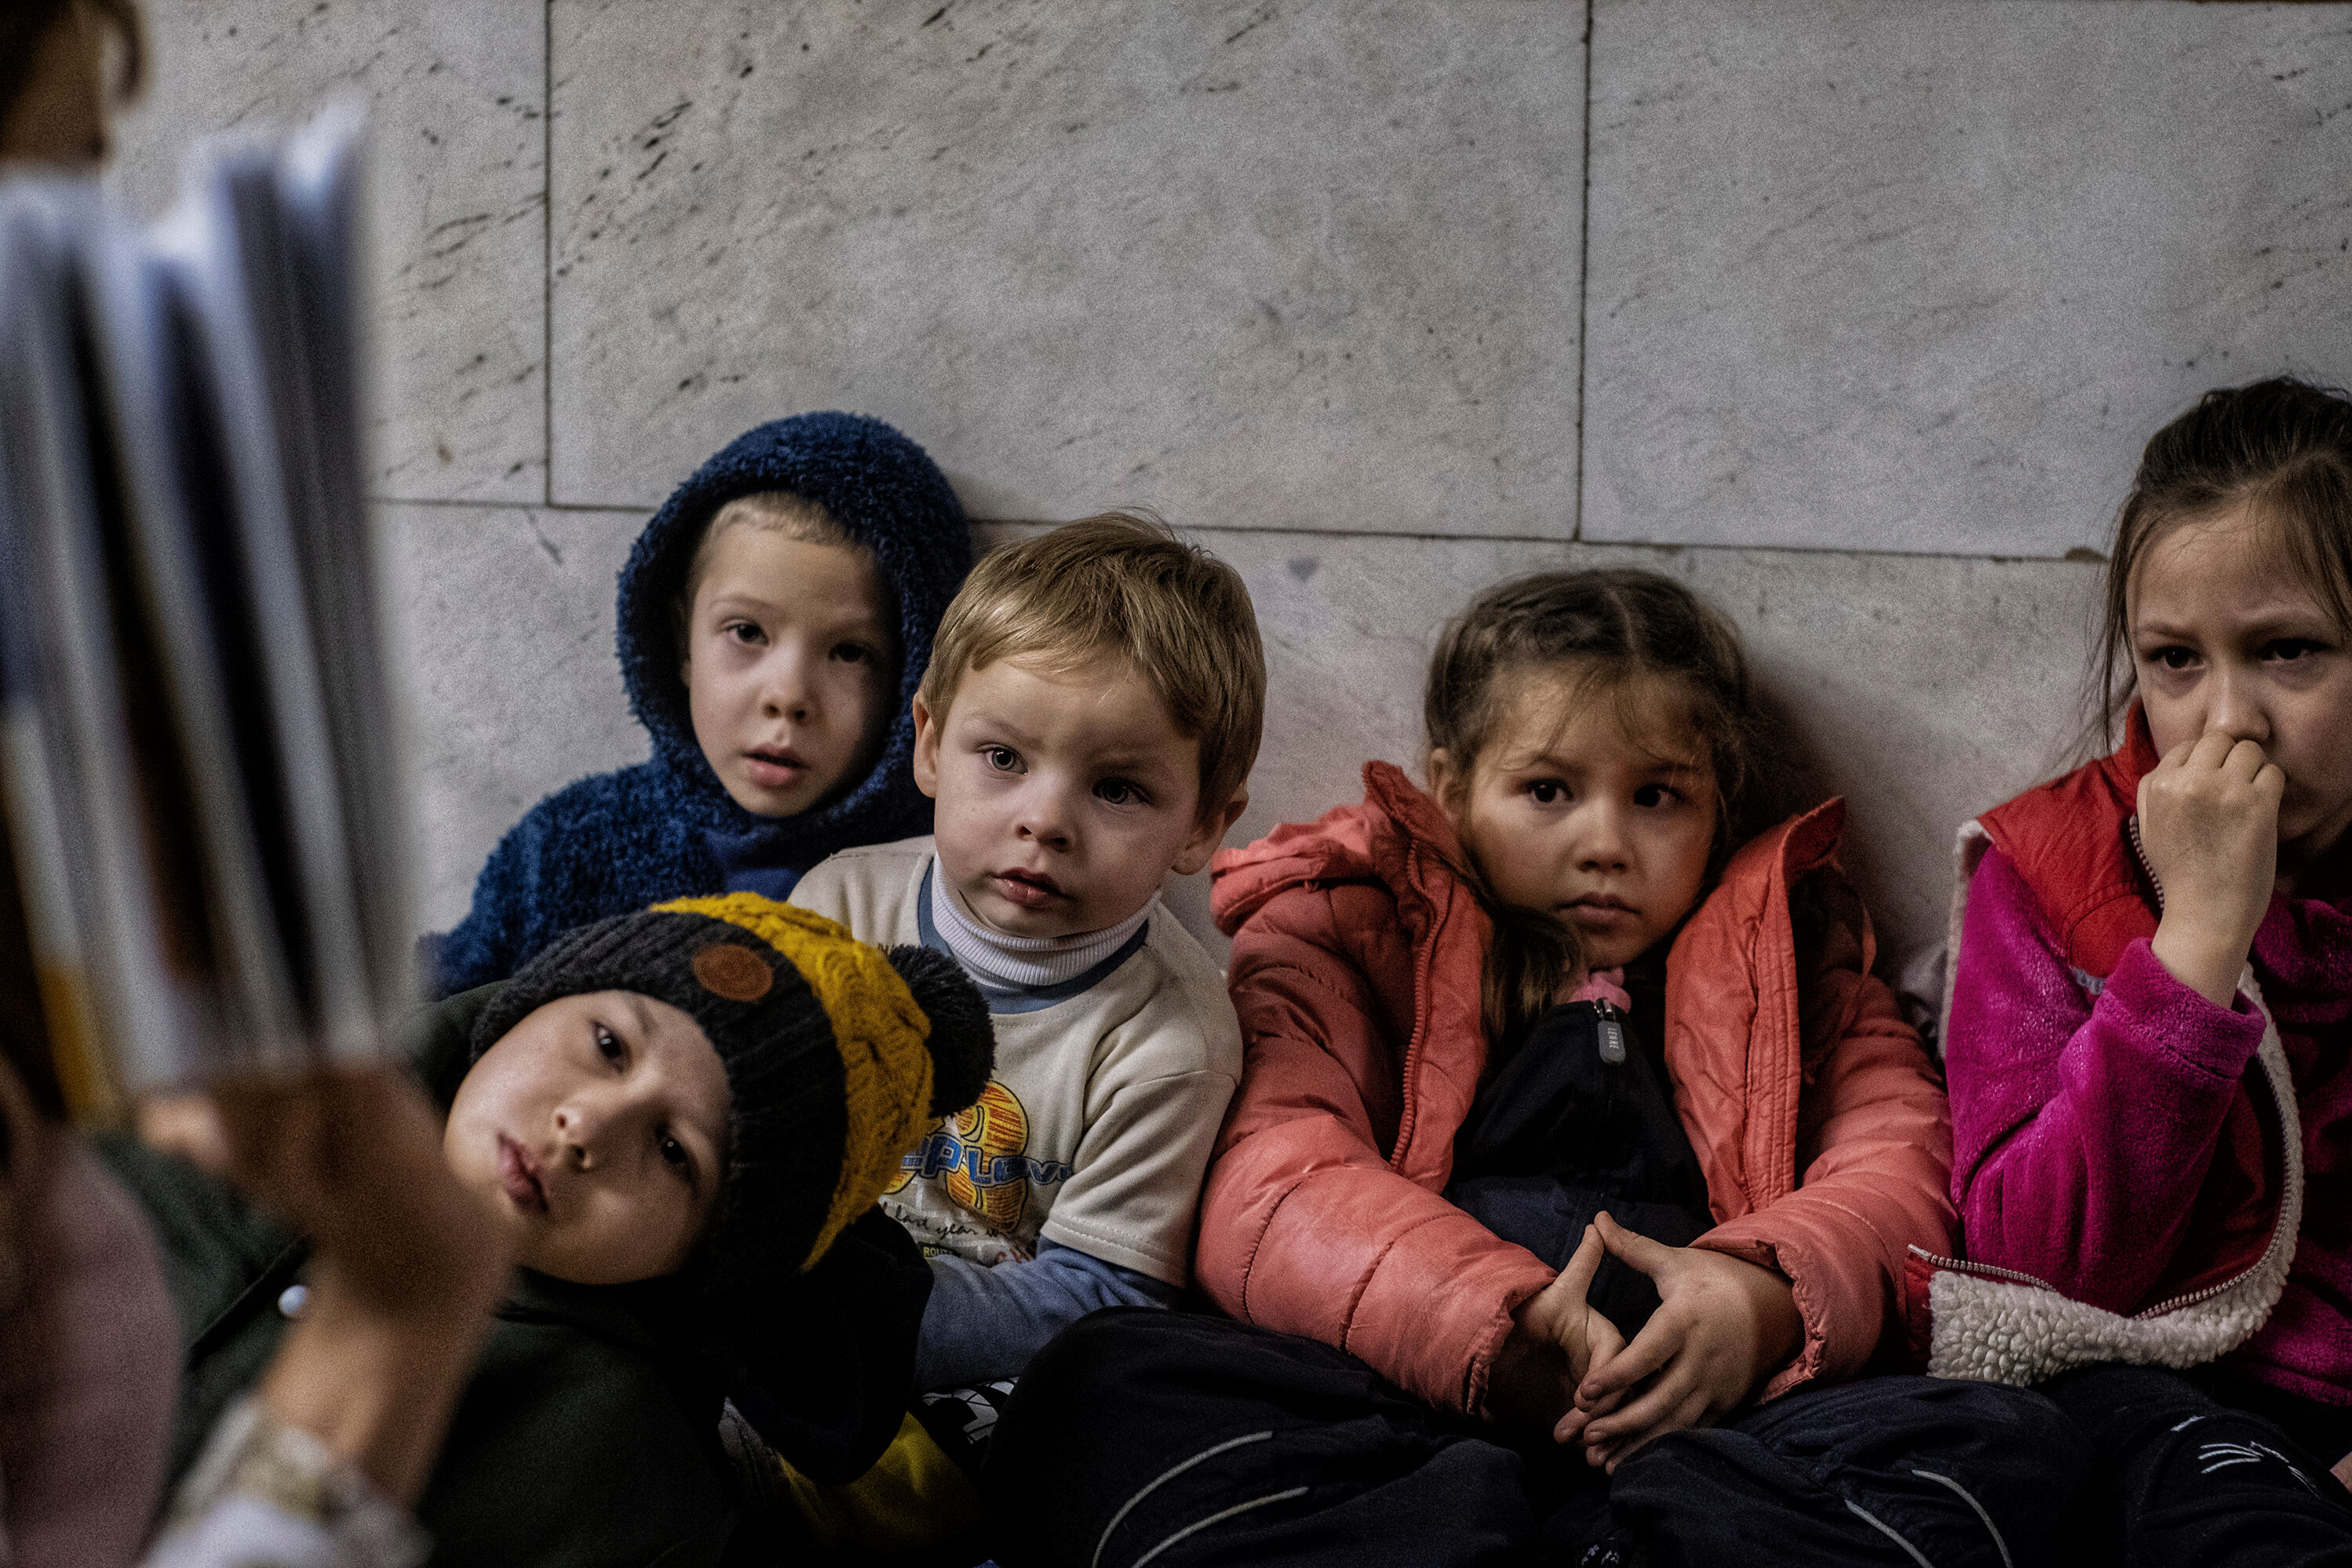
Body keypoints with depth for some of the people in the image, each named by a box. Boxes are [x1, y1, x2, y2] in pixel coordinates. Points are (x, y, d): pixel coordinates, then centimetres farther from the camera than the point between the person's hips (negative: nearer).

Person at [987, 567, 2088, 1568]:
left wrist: (1767, 1296, -14)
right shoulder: (1341, 938, 19)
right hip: (1392, 1416, -1)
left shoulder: (1784, 953, 28)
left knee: (1999, 1444, -29)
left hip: (1709, 1418, 2)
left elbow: (1901, 1149, 11)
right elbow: (1270, 1188, 0)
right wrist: (1494, 1326, -19)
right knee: (1104, 1389, -30)